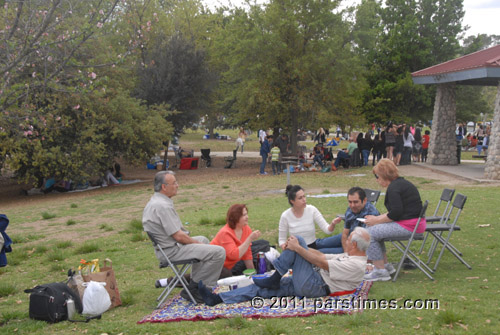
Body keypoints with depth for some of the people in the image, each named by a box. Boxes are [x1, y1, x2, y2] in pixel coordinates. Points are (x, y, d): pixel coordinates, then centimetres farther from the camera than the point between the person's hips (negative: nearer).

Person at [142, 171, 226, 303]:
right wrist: (195, 242, -7)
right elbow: (179, 236, -24)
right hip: (172, 251, -11)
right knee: (219, 252, -15)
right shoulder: (163, 206, -24)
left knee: (203, 239, 32)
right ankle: (193, 289, -5)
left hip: (164, 247, 11)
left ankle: (196, 282, 27)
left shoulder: (154, 201, 10)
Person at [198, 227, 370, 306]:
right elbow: (322, 255, 16)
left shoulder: (356, 265, -12)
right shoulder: (349, 256, 20)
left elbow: (322, 263, -17)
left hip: (315, 286, -10)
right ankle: (218, 298, -6)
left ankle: (275, 279, -3)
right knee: (263, 287, -1)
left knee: (298, 240, -12)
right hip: (310, 283, 10)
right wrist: (297, 247, 4)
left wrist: (298, 248, -14)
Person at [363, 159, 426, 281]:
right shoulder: (401, 182, 18)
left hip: (408, 226, -11)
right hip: (414, 223, 11)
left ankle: (381, 271, -5)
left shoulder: (393, 188, -15)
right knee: (373, 228, 19)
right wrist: (376, 218, 16)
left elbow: (395, 213, -22)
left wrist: (376, 220, -9)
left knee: (369, 233, -11)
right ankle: (385, 265, 21)